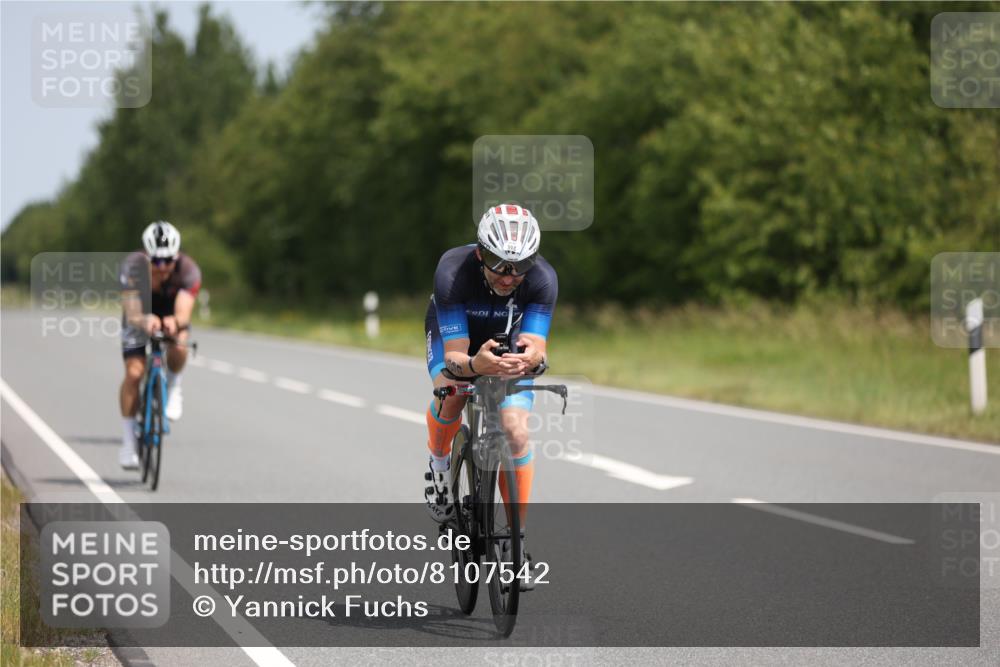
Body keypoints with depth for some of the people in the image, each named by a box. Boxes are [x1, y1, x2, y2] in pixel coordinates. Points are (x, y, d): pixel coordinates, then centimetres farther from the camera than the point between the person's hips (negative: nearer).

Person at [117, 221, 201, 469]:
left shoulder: (188, 270, -33)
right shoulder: (133, 267, -34)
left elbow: (184, 312, -45)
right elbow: (132, 313, -44)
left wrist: (176, 322, -69)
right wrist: (144, 321, -67)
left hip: (171, 316, 0)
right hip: (140, 316, 0)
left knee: (178, 349, -33)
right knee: (134, 372, -18)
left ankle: (173, 388, 0)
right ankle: (128, 443, -7)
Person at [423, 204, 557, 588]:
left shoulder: (542, 279, -32)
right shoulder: (452, 272, -38)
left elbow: (536, 346, -37)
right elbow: (454, 356, -39)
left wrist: (530, 357, -61)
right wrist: (476, 364, -62)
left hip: (508, 343, 1)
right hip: (455, 335, -1)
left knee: (516, 431, -17)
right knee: (451, 394, -33)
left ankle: (516, 538, -4)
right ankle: (439, 462, -1)